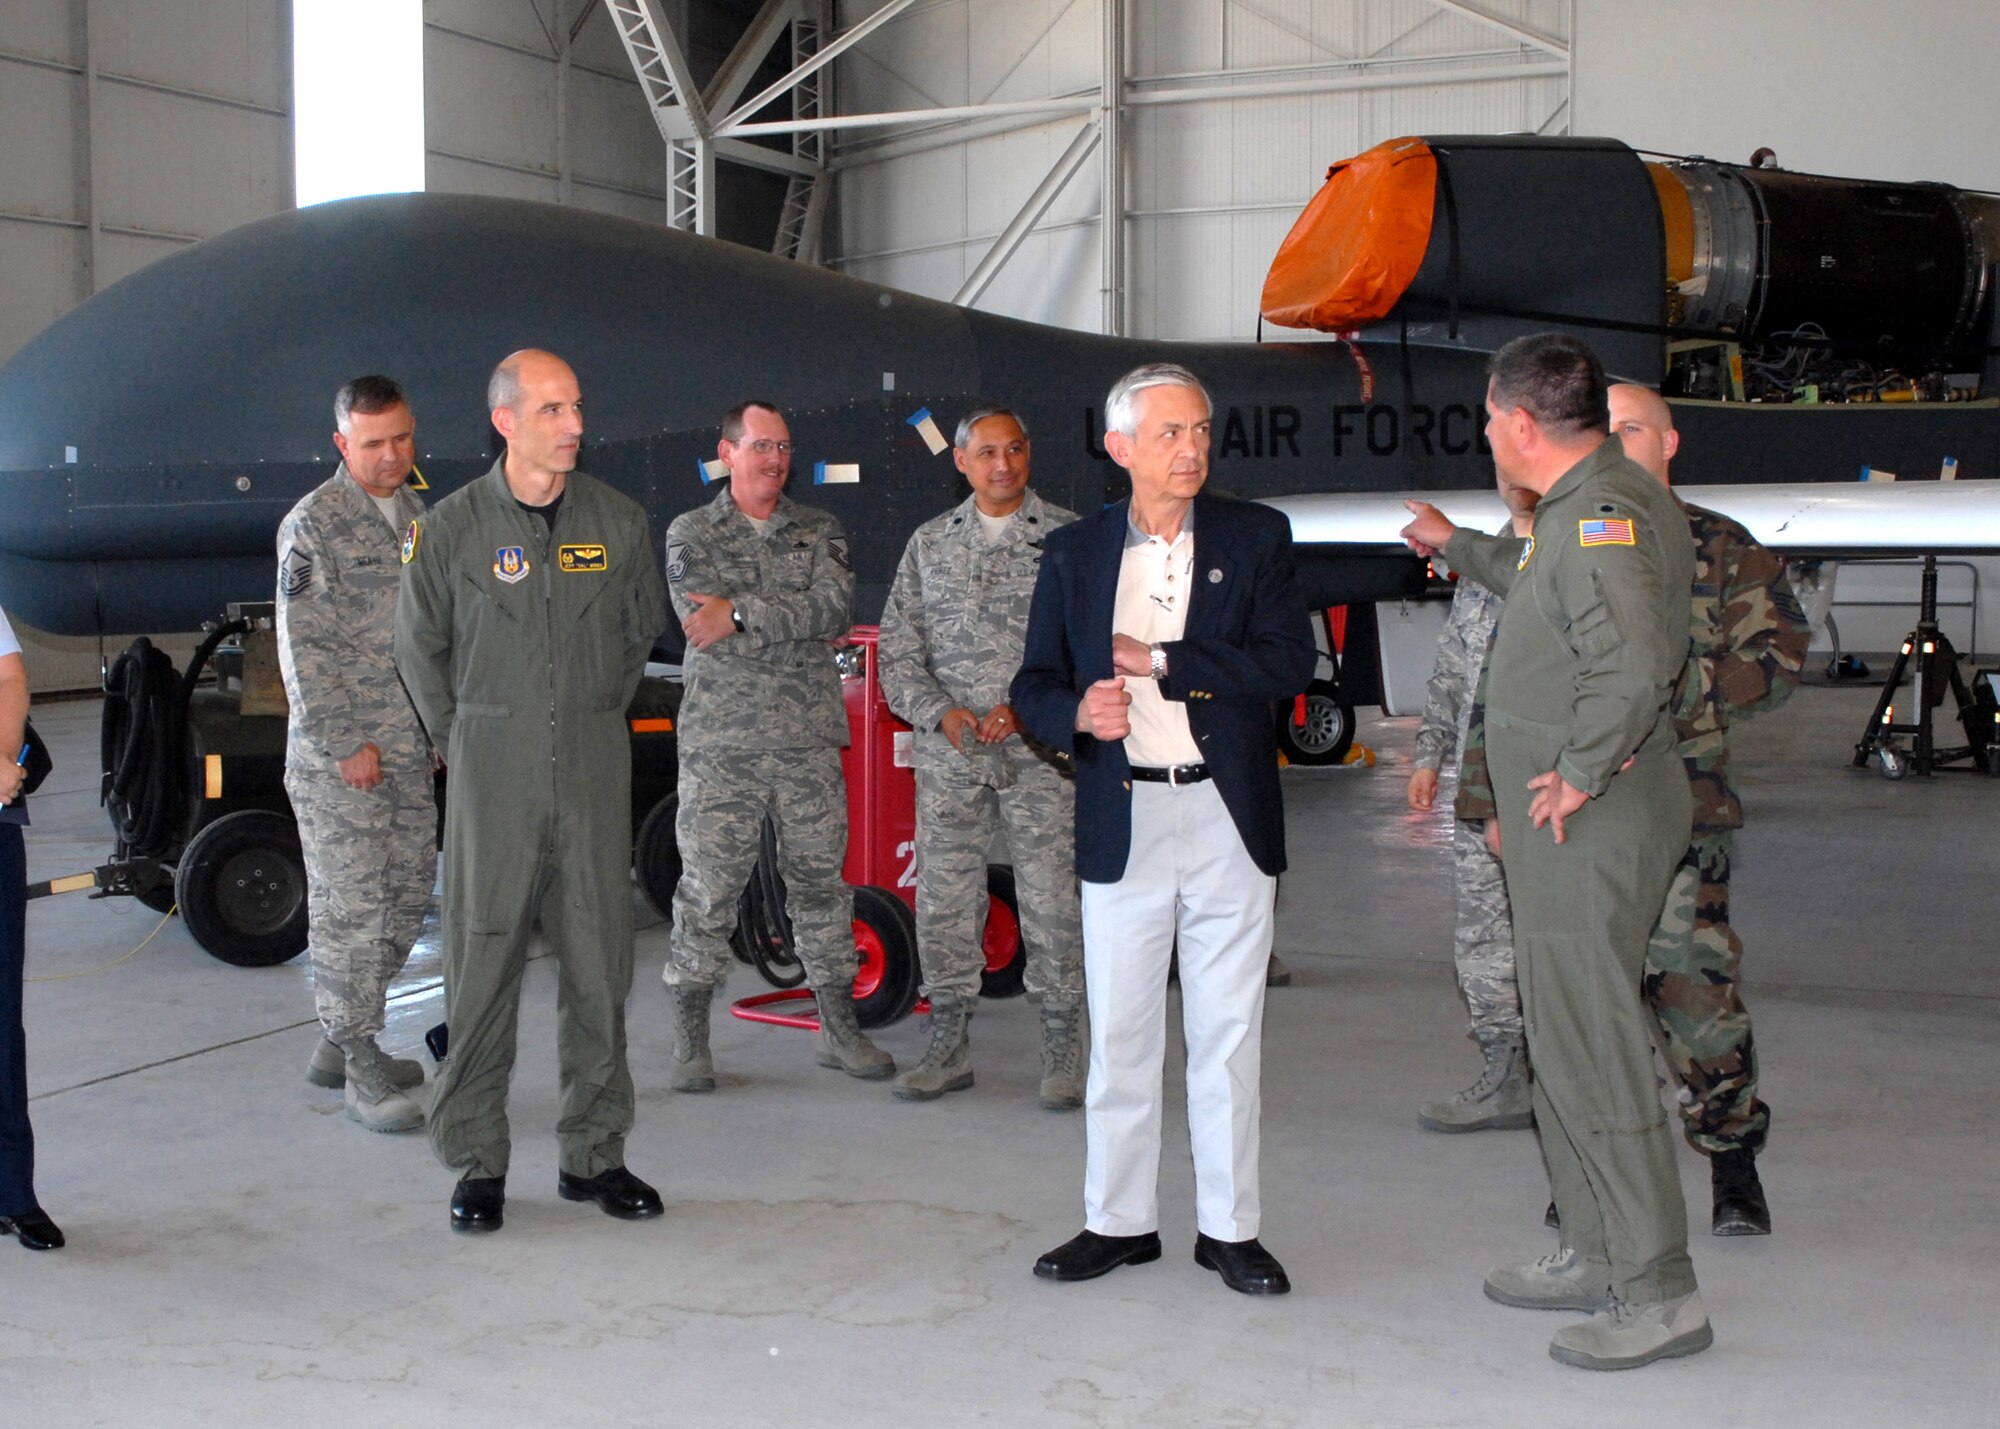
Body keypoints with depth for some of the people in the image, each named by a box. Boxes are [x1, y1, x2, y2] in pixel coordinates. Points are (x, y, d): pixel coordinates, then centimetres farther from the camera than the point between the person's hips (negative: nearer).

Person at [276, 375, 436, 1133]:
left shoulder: (419, 516, 13)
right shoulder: (313, 525, -10)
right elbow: (303, 649, -13)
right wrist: (345, 744, -15)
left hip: (410, 750, 8)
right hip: (337, 756, -8)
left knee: (408, 895, 12)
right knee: (351, 908, -4)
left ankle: (337, 1043, 26)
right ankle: (361, 1069, 5)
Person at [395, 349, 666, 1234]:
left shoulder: (618, 521, 3)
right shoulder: (451, 527, -3)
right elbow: (419, 646, 9)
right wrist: (461, 738, 9)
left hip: (595, 769, 2)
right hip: (493, 772, -2)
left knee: (599, 962, 6)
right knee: (484, 963, 0)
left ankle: (594, 1153, 18)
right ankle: (477, 1162, 11)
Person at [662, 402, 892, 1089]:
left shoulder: (819, 531, 12)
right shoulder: (691, 533, 7)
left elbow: (837, 608, -7)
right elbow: (702, 617, -10)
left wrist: (743, 614, -15)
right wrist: (796, 624, -9)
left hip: (809, 741, 2)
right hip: (720, 742, -2)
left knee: (820, 880, 8)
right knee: (707, 889, -1)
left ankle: (840, 1028, 19)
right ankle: (689, 1040, 9)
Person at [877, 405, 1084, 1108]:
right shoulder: (930, 542, 12)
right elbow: (897, 648, 10)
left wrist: (1027, 708, -13)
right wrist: (939, 712, -6)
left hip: (1041, 753, -3)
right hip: (948, 755, 3)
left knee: (1051, 899, -2)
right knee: (943, 899, 5)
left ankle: (1063, 1052, 10)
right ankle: (948, 1046, 17)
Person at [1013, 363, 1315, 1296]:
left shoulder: (1255, 538, 4)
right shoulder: (1073, 554, 8)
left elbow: (1290, 661, -9)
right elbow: (1035, 687, 8)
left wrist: (1161, 659, -11)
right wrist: (1077, 712, -15)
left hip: (1228, 819, -1)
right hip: (1122, 823, 1)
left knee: (1228, 1029, 5)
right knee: (1117, 1033, 6)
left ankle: (1229, 1227, 16)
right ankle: (1118, 1220, 19)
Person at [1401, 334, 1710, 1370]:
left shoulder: (1600, 516, -20)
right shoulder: (1592, 508, 14)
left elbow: (1634, 664, -34)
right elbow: (1543, 591, 36)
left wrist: (1578, 774, -22)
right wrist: (1455, 546, 48)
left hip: (1590, 824, -11)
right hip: (1574, 829, 11)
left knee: (1592, 1051, -6)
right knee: (1564, 1040, 18)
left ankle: (1659, 1294, 3)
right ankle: (1595, 1256, 29)